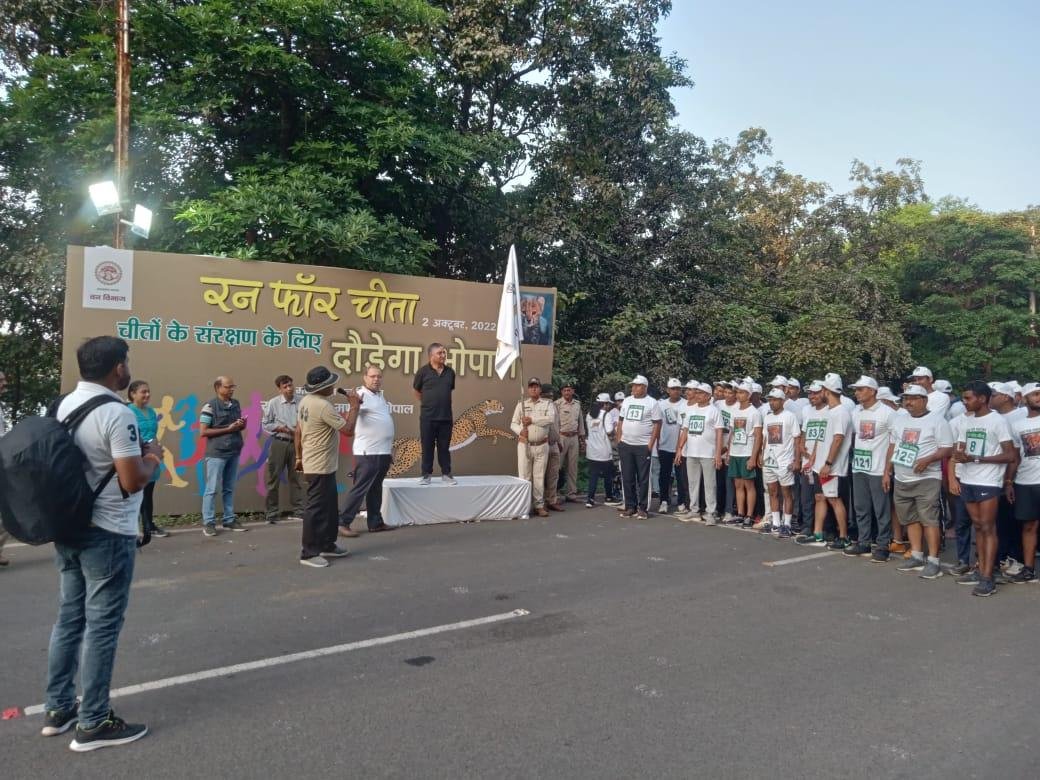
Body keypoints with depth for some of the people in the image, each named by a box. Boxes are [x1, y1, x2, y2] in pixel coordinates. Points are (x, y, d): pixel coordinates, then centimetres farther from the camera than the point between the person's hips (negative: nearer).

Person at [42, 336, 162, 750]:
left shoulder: (66, 404, 7)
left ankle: (58, 709, 27)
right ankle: (93, 723, 11)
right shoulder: (117, 414, -21)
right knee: (101, 626, 1)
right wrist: (152, 456, -4)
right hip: (107, 534, -9)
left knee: (69, 618, 17)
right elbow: (132, 481, -21)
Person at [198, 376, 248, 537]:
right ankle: (208, 523, 7)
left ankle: (229, 520, 20)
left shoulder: (236, 404, 11)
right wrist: (228, 429, -16)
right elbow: (203, 432, -12)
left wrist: (242, 425, -1)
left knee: (229, 488, 13)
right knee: (212, 489, -1)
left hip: (234, 452, 6)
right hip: (216, 453, -6)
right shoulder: (210, 406, -9)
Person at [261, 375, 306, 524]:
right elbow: (265, 424, -1)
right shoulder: (273, 403, -4)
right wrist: (281, 429, -13)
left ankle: (298, 510, 18)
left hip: (296, 444, 2)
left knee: (297, 478, 8)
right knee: (274, 478, 3)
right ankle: (272, 512, 12)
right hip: (279, 444, -2)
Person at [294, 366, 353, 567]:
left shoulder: (306, 401, 6)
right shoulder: (323, 406, -23)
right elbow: (348, 430, -19)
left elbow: (298, 432, 13)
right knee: (316, 509, -3)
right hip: (320, 467, -10)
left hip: (320, 465, 10)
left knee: (330, 506, 19)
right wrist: (354, 406, -8)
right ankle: (309, 553, 4)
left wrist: (299, 457, 21)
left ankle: (327, 545, 29)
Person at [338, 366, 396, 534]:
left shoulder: (380, 396, 16)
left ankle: (375, 523, 20)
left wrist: (390, 448, 23)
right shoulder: (362, 395, -12)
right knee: (360, 489, -6)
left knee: (376, 489, 14)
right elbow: (350, 425, -31)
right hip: (367, 453, -9)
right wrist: (355, 405, -52)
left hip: (383, 452, 9)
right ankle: (343, 522, 0)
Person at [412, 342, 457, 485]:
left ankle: (446, 474, 17)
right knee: (427, 447, 5)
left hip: (446, 417, 2)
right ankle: (426, 475, 14)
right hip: (427, 417, -2)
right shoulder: (423, 371, -6)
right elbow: (417, 391, 8)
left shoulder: (450, 372, 3)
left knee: (444, 447, 9)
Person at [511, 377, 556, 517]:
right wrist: (520, 431, -15)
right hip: (524, 445, 0)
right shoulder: (521, 404, 7)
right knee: (524, 476, 1)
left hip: (542, 446, 0)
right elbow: (513, 424, 6)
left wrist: (532, 419, -15)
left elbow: (551, 419, -14)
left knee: (539, 477, 5)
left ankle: (539, 506, 11)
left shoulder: (548, 403, 4)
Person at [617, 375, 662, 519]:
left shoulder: (652, 403, -3)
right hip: (625, 445, 4)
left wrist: (651, 444, -12)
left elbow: (657, 424, -5)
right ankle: (630, 506, 15)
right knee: (627, 478, 7)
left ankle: (642, 508, 7)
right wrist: (619, 440, 6)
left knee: (643, 479, 0)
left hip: (643, 446, -4)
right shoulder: (626, 401, 11)